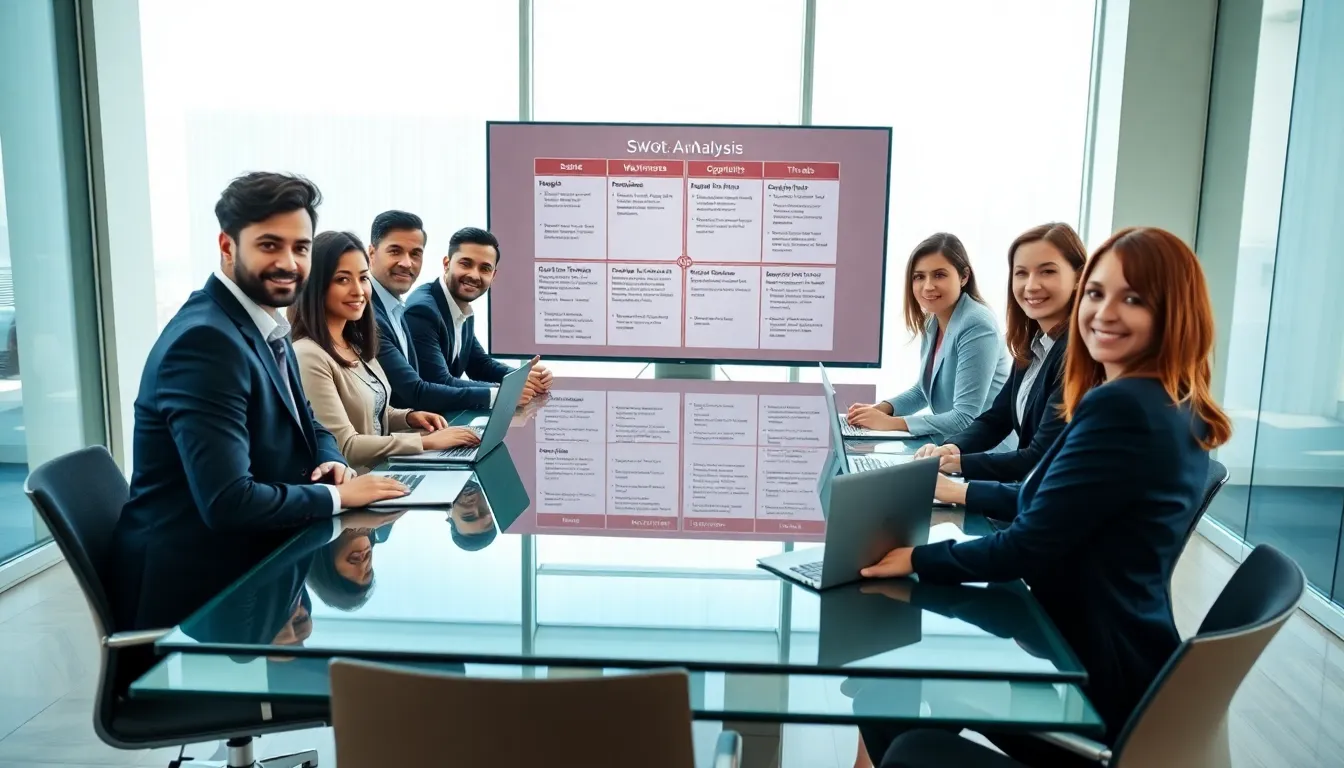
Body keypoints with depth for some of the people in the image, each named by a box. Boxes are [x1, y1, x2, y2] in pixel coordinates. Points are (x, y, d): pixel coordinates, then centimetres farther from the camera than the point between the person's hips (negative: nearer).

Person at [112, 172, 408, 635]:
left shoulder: (268, 325, 7)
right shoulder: (205, 340, -22)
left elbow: (307, 427, 17)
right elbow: (228, 500, -29)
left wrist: (332, 463, -4)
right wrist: (338, 495, -17)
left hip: (247, 562, 8)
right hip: (195, 588, -8)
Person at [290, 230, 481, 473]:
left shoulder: (356, 344, 9)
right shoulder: (309, 355, -19)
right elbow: (344, 447, -21)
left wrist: (409, 417, 1)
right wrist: (427, 442, -20)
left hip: (380, 472, 8)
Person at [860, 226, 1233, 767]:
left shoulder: (1119, 407, -25)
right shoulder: (1180, 412, 7)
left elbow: (1028, 548, -23)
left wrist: (917, 559, -11)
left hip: (1097, 675, -9)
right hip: (1128, 656, 9)